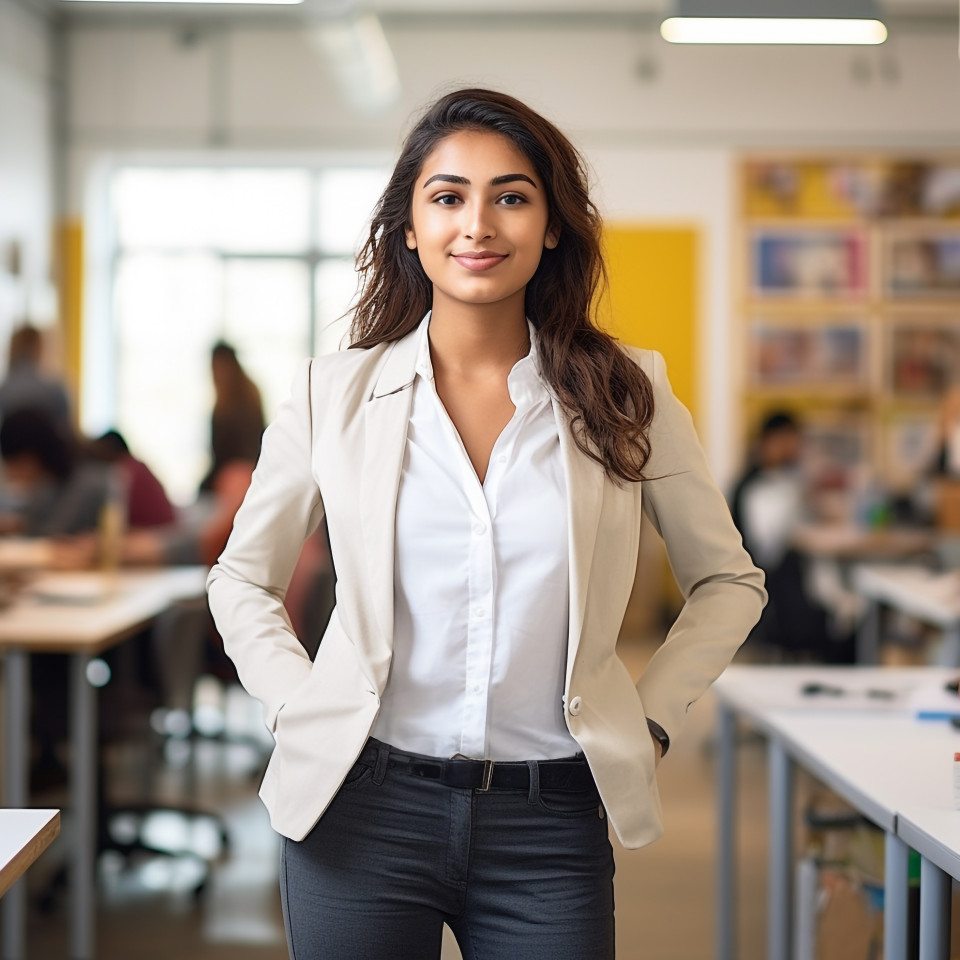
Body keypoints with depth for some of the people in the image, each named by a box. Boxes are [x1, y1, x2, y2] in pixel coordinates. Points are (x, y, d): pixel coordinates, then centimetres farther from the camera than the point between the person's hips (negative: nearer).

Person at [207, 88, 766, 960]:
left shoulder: (626, 393, 1)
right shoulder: (334, 393, 2)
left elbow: (728, 583, 12)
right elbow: (242, 582, 14)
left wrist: (650, 717, 3)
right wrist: (298, 709, 2)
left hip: (550, 822, 0)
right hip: (364, 811, 0)